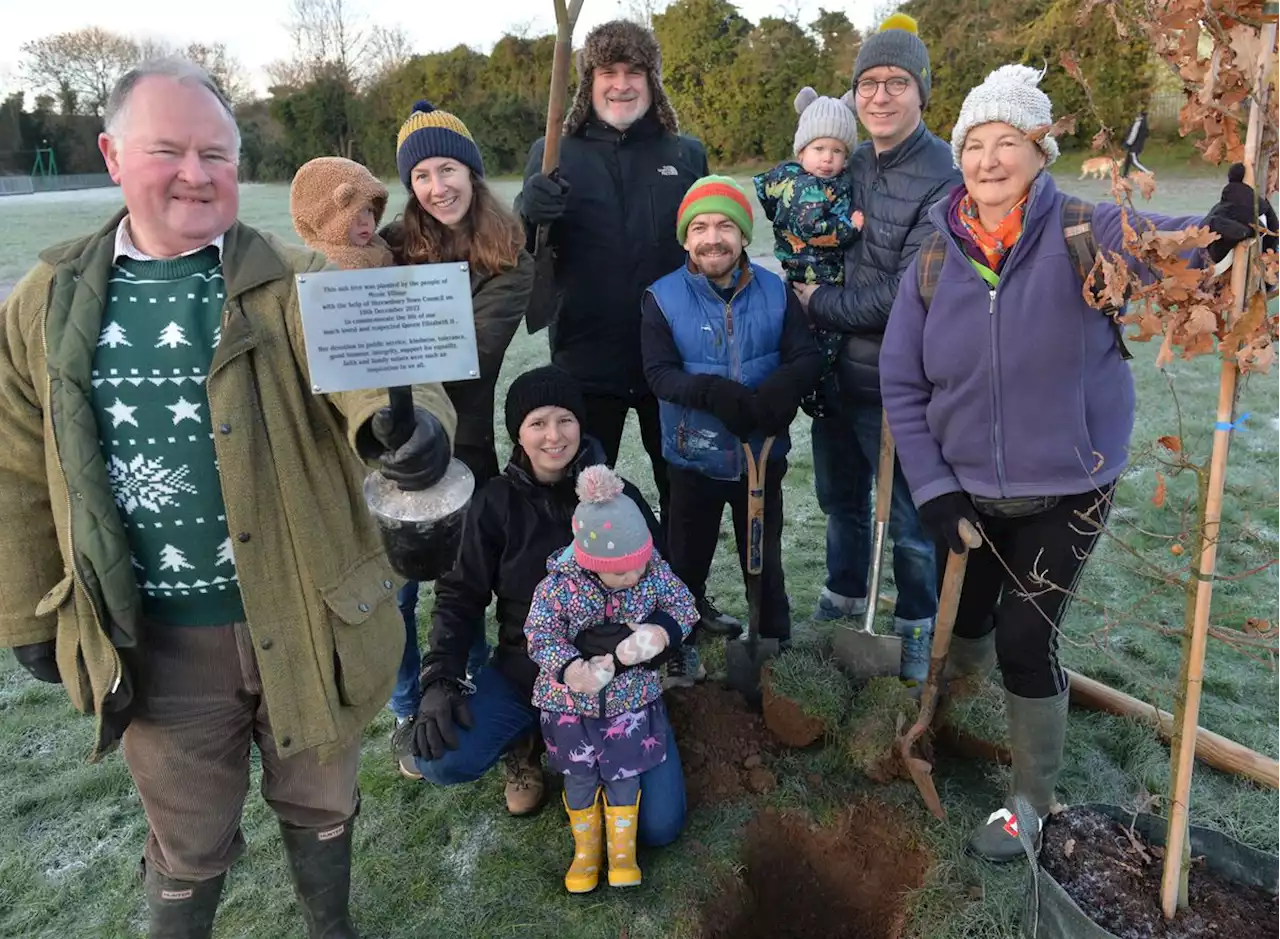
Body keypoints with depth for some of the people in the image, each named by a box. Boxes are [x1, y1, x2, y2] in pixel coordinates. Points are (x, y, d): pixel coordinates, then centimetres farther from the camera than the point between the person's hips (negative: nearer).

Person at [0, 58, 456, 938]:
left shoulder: (298, 284, -8)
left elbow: (369, 372, -23)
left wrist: (408, 425, -47)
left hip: (303, 615, 0)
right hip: (156, 638, 1)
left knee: (320, 806, 23)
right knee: (189, 843, 21)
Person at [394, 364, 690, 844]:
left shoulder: (620, 497, -7)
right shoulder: (497, 503, -7)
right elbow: (460, 596, -2)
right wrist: (441, 680, -15)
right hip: (524, 670, 0)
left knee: (660, 824, -10)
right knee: (439, 761, -25)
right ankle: (522, 743, 9)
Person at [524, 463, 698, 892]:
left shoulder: (654, 570, -18)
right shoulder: (561, 584, -26)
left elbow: (684, 605, -5)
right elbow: (540, 632, -20)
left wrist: (665, 632, -27)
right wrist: (569, 667, -37)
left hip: (630, 693, 2)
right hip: (572, 698, -1)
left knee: (625, 772, 12)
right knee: (580, 776, 11)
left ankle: (623, 851, 34)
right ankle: (586, 849, 36)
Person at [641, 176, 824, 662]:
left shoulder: (776, 292, -3)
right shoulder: (662, 297, -8)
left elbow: (807, 358, -10)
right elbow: (659, 373, -16)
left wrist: (771, 398, -30)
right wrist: (713, 392, -34)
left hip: (762, 456, 1)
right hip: (694, 459, -1)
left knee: (765, 559, 18)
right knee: (687, 562, 15)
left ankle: (775, 643, 38)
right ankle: (678, 645, 35)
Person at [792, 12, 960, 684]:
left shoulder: (943, 180, -17)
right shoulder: (849, 163, 4)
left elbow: (904, 295, -22)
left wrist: (818, 304, -13)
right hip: (834, 370, 6)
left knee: (908, 517, 9)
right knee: (839, 497, 22)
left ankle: (918, 626, 32)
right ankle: (843, 598, 45)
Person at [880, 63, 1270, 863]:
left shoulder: (1081, 233, -14)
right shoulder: (935, 258, -6)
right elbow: (900, 382, -3)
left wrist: (1216, 229, -59)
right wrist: (931, 488, -7)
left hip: (1069, 491, -3)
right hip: (967, 490, 3)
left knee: (1025, 639, -1)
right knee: (965, 616, 19)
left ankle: (1034, 799, 25)